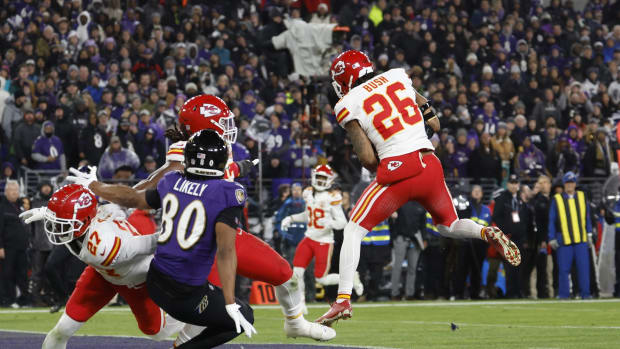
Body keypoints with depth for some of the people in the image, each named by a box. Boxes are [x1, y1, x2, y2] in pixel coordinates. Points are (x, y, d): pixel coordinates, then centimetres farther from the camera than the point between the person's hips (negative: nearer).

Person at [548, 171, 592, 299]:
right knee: (564, 269, -2)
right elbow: (552, 220, 5)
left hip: (581, 240, 2)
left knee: (583, 267, -3)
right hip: (564, 240, -2)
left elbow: (587, 216, 15)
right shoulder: (556, 199, 4)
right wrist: (552, 239, 1)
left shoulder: (582, 197, 11)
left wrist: (589, 233, 10)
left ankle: (585, 293, 3)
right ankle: (563, 294, 5)